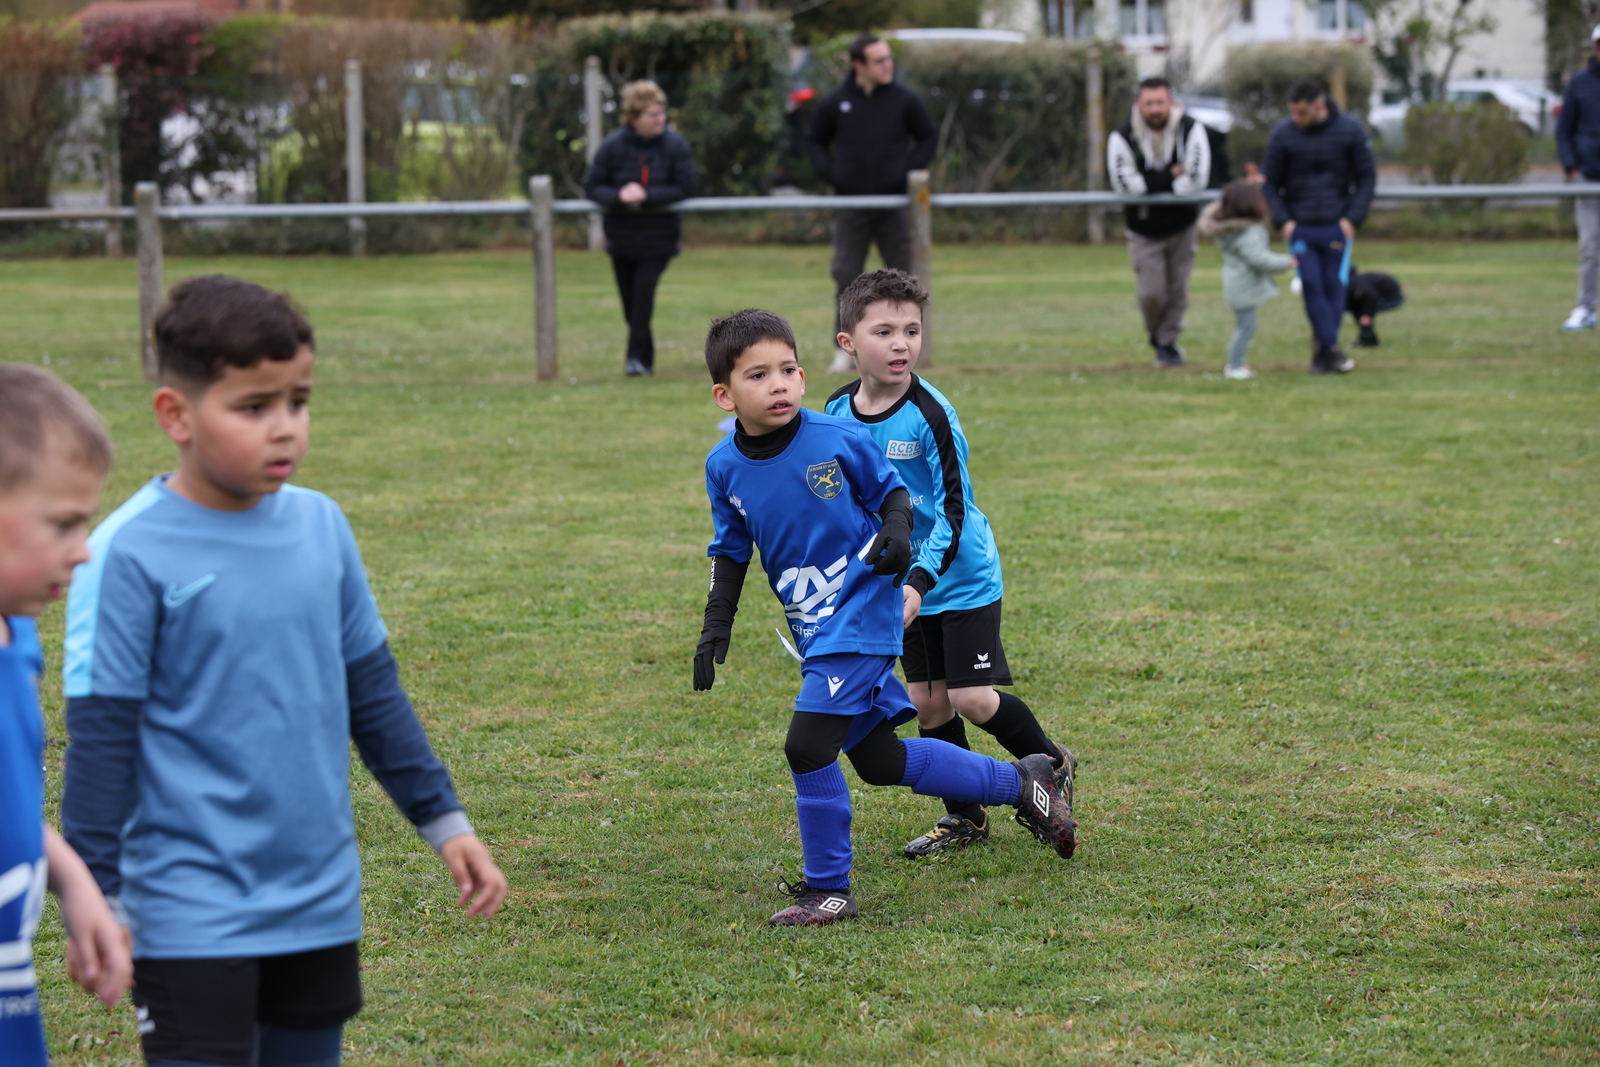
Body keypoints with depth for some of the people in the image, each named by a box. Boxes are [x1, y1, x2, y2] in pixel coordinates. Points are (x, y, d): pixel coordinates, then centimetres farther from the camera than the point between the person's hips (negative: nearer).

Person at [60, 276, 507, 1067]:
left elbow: (373, 690, 14)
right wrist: (93, 894, -11)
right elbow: (100, 734, -10)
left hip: (320, 902, 6)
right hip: (191, 912, -5)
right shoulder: (131, 553, -12)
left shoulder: (320, 525, 4)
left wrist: (443, 821, 17)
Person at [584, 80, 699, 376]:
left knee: (644, 288, -18)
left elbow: (685, 189, -9)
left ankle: (637, 357, -16)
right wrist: (618, 196, -23)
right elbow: (591, 187, -4)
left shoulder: (675, 145, -10)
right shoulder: (613, 146, -8)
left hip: (659, 233, -2)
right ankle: (644, 359, 20)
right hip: (622, 234, 2)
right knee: (630, 298, 5)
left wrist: (646, 196, -21)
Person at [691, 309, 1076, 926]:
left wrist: (898, 534, -18)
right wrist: (716, 626, 2)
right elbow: (730, 552, 11)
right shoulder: (724, 467, -2)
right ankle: (1021, 784, 34)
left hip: (862, 612, -6)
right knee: (881, 763, 13)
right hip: (815, 631, 6)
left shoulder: (839, 438, -13)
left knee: (807, 743, -18)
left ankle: (828, 889, 0)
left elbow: (891, 491, 3)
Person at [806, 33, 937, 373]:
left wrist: (910, 168, -4)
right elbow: (815, 142, 15)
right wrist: (829, 173, -2)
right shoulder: (834, 103, 2)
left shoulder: (905, 100, 0)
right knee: (845, 277, -3)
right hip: (850, 207, 0)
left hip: (895, 203, 0)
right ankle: (845, 349, 4)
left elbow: (928, 137, 11)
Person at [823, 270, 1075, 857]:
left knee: (973, 699, -8)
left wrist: (920, 580, -30)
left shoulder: (930, 415, -21)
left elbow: (953, 510, -21)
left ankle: (1053, 765, 17)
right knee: (926, 700, 6)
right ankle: (964, 817, 20)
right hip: (902, 580, 6)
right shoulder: (837, 412, -3)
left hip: (963, 576, -6)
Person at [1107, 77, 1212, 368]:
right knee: (1151, 292, -5)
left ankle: (1168, 343, 23)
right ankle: (1156, 334, 24)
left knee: (1178, 290, 6)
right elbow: (1124, 183, -24)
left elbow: (1196, 179, -21)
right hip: (1144, 231, -1)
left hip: (1181, 226, 1)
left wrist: (1151, 183, -17)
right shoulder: (1122, 136, -15)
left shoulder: (1191, 130, -14)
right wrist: (1171, 176, -20)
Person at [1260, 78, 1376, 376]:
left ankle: (1322, 352, 7)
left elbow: (1367, 178, 3)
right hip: (1298, 226, 0)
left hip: (1337, 226, 0)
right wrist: (1283, 220, -6)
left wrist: (1352, 218, -7)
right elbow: (1269, 182, 5)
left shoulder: (1350, 131, -3)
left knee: (1334, 284, -1)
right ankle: (1331, 349, -8)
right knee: (1311, 284, -10)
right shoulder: (1283, 134, -3)